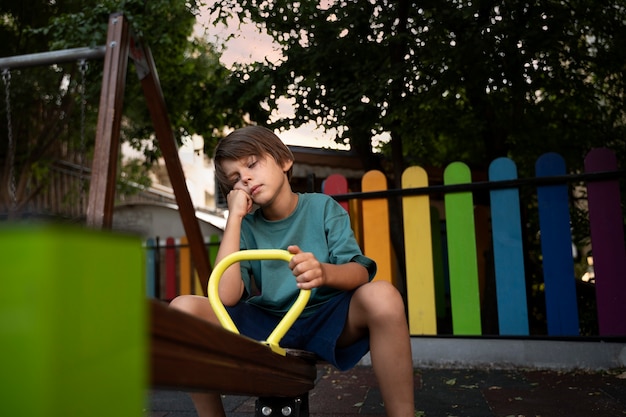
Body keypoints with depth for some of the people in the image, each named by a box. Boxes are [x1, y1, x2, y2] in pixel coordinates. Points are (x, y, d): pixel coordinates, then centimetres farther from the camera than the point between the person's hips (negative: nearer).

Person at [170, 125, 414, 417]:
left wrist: (324, 272, -39)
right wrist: (235, 216, -14)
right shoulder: (247, 226, -1)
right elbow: (226, 296, -17)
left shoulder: (322, 207, -3)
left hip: (325, 319, -1)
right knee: (183, 308, -19)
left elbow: (361, 272, -15)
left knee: (382, 296, -32)